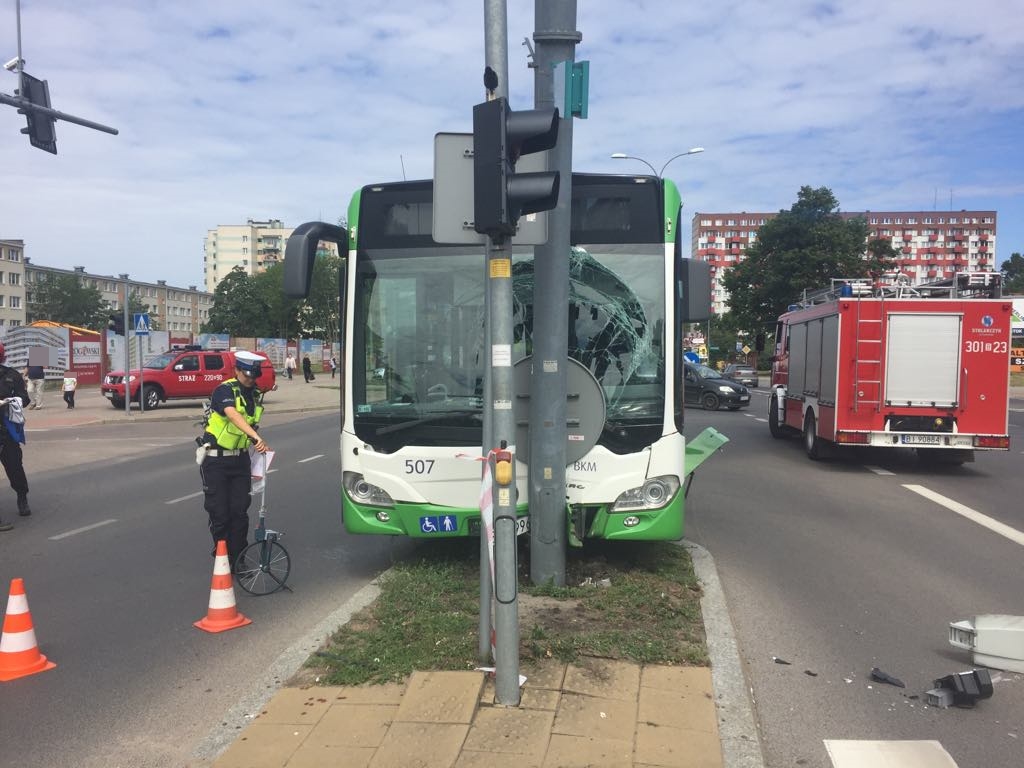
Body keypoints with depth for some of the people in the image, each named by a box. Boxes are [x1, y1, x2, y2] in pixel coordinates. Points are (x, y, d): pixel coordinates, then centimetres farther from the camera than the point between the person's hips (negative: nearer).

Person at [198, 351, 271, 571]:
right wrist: (256, 438, -50)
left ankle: (237, 560, 11)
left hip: (240, 459, 5)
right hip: (215, 459, -5)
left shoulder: (256, 395, 7)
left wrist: (255, 461, 14)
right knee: (219, 513, 0)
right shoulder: (225, 390, -15)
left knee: (240, 512, 2)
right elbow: (233, 415, -35)